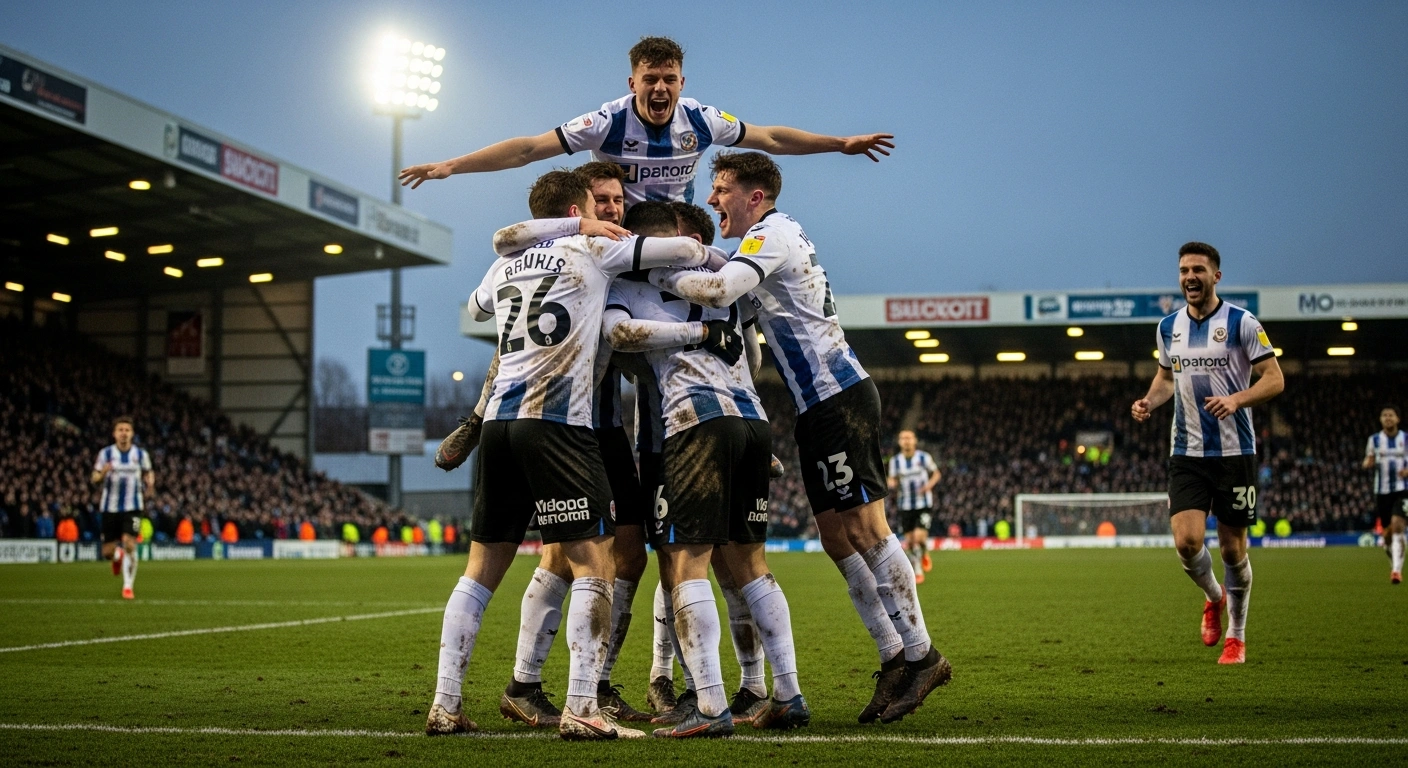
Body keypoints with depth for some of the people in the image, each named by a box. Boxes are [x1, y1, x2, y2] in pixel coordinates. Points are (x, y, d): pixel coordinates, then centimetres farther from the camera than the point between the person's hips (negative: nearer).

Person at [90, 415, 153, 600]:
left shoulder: (141, 454, 2)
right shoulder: (105, 453, 0)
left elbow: (148, 473, 17)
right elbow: (94, 479, -1)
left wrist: (149, 483, -7)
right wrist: (102, 474, -24)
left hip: (133, 507, -1)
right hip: (110, 507, 1)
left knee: (129, 544, -18)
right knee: (107, 551, 3)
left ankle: (128, 586, -7)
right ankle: (117, 555, 42)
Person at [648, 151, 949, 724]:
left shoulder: (773, 233, -10)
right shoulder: (769, 240, 20)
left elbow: (717, 291, -25)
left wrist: (656, 273, -14)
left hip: (839, 399, -10)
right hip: (820, 404, 10)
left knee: (865, 530, -10)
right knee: (837, 538, 6)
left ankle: (919, 655, -5)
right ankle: (894, 658, 10)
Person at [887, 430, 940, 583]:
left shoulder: (924, 457, -6)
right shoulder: (895, 460, 1)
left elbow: (936, 473, 6)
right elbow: (893, 481, 8)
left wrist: (930, 484, -14)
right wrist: (891, 483, -17)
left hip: (924, 504, -3)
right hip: (906, 506, 3)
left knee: (919, 536, -18)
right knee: (909, 541, 1)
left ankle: (924, 554, 16)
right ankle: (917, 572, 16)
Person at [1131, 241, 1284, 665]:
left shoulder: (1241, 323, -6)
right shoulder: (1169, 327, 7)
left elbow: (1274, 379, -7)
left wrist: (1236, 399, -24)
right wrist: (1149, 402, 2)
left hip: (1234, 451, -3)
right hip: (1187, 454, 3)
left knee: (1232, 547, 3)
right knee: (1187, 541, -12)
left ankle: (1236, 636, 21)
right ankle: (1214, 598, 21)